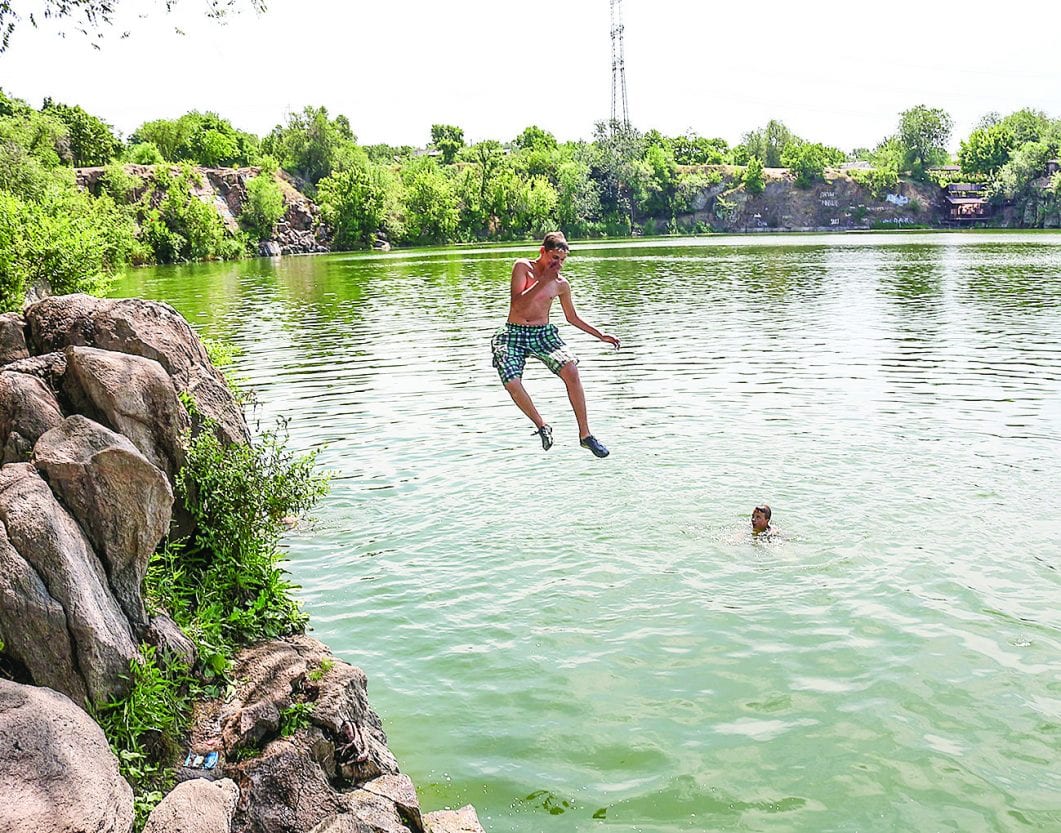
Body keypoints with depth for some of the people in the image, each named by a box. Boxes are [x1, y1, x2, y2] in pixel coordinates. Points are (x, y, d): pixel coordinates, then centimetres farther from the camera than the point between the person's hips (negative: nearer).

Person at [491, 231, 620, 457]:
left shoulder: (561, 284, 6)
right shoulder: (523, 267, -3)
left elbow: (572, 317, 20)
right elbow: (518, 305, -14)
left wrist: (600, 335, 16)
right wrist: (543, 280, -17)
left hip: (543, 333, 2)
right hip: (514, 334, -2)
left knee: (571, 370, -24)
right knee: (512, 383, -25)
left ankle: (585, 435, -16)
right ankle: (542, 426, 1)